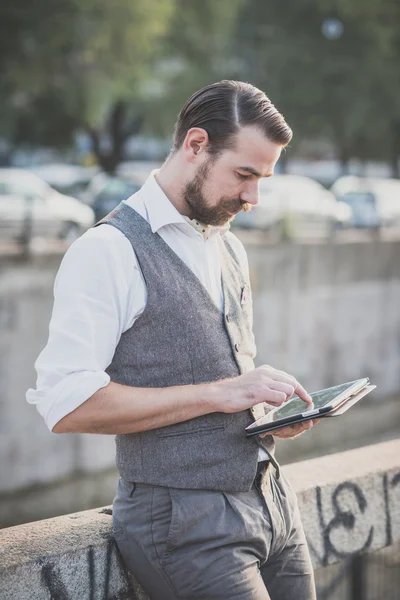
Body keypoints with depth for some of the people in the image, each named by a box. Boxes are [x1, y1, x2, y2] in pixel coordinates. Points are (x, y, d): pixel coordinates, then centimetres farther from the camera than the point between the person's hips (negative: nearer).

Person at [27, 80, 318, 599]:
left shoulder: (231, 249, 14)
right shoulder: (108, 251, -12)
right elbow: (67, 405, -21)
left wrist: (273, 405, 2)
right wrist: (218, 394, -20)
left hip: (273, 498, 8)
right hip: (185, 522, -8)